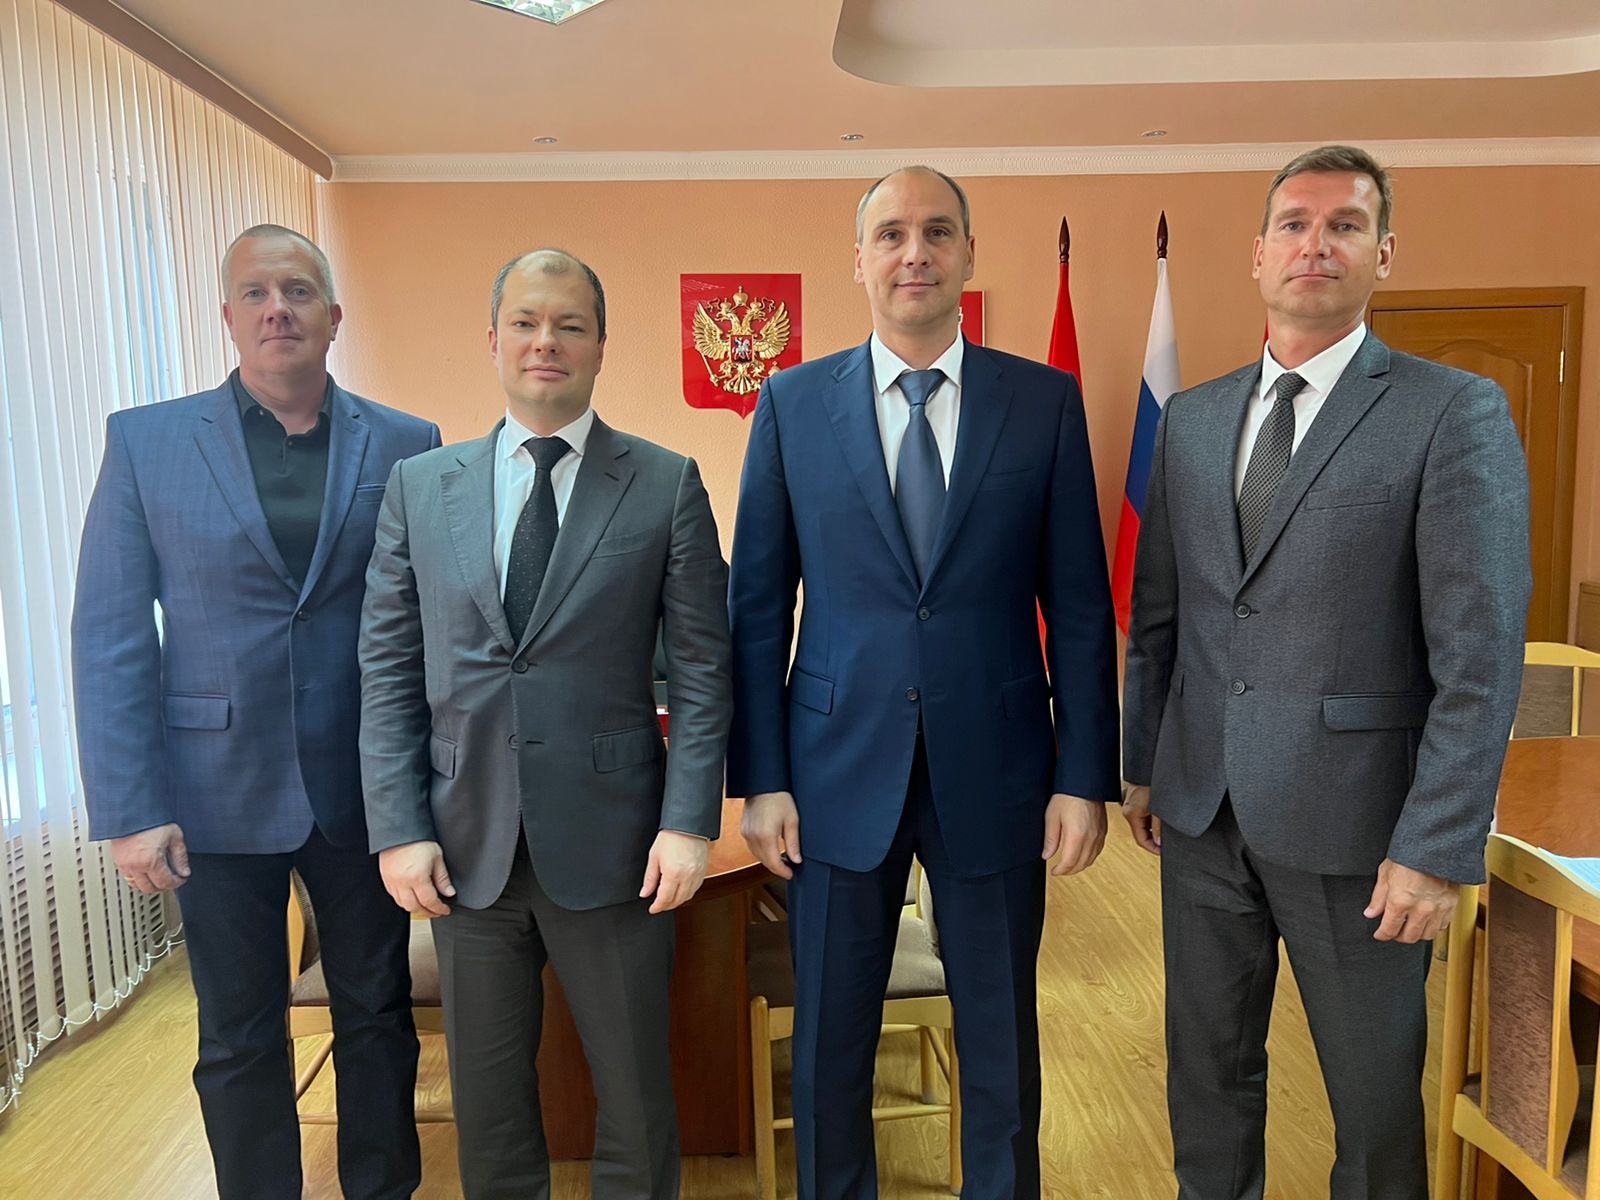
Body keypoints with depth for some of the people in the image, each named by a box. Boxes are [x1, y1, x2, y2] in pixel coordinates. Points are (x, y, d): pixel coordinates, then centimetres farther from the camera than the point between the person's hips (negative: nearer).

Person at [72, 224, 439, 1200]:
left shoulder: (406, 446, 0)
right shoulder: (145, 442, -1)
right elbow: (110, 639, -2)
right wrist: (130, 810, -8)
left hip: (365, 789, 1)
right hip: (218, 794, 0)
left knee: (378, 1016, 16)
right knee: (239, 1041, 14)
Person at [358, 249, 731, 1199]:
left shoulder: (667, 485, -2)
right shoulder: (420, 486, 5)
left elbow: (702, 669, -4)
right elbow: (388, 671, 4)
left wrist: (690, 823, -10)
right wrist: (399, 828, -3)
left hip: (611, 842, -2)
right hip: (465, 849, 3)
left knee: (637, 1098, 14)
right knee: (488, 1100, 19)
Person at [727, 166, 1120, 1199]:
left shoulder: (1046, 401, 2)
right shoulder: (793, 403, 2)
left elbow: (1079, 603, 2)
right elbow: (757, 602, 1)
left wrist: (1086, 775, -2)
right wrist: (760, 777, -2)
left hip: (994, 774, 0)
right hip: (839, 770, 1)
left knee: (1003, 1046, 16)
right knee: (829, 1046, 15)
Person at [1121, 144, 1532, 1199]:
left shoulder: (1456, 413, -7)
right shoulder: (1191, 418, 8)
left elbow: (1479, 654, -11)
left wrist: (1438, 848, -14)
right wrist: (1142, 761, 11)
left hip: (1352, 822, -4)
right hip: (1200, 807, 4)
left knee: (1377, 1091, 15)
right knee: (1209, 1068, 19)